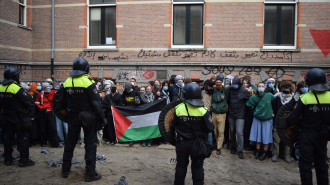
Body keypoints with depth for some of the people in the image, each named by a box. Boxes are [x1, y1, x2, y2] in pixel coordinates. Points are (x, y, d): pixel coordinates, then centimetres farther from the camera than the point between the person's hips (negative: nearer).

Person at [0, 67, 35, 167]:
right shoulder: (17, 88, -19)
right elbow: (28, 102, -18)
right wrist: (30, 114, -3)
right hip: (19, 118, -7)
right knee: (23, 138, 1)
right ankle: (24, 160, 6)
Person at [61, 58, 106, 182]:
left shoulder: (67, 82, 2)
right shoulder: (88, 81, -15)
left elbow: (64, 102, 10)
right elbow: (96, 102, -16)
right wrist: (102, 118, -10)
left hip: (73, 117, 5)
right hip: (88, 116, -5)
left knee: (70, 142, 17)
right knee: (90, 144, 3)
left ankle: (65, 170, 29)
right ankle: (90, 173, 8)